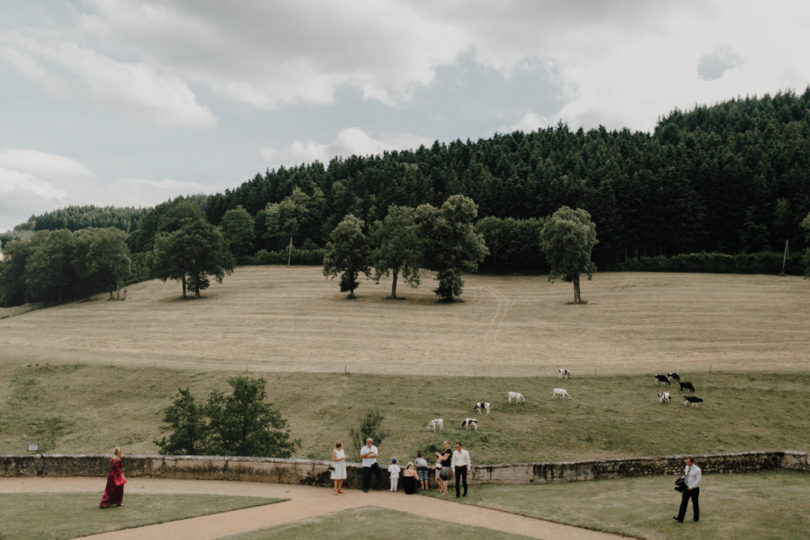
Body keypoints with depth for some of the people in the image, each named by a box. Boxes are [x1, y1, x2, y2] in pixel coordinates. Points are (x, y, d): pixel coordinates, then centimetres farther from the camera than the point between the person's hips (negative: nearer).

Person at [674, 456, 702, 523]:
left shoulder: (697, 469, -17)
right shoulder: (687, 467, 3)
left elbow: (698, 481, -17)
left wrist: (691, 487, -20)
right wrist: (682, 478, -2)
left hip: (694, 489, -5)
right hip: (687, 488, 5)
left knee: (695, 503, 11)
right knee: (683, 502, -3)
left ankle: (696, 518, 30)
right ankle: (680, 518, -6)